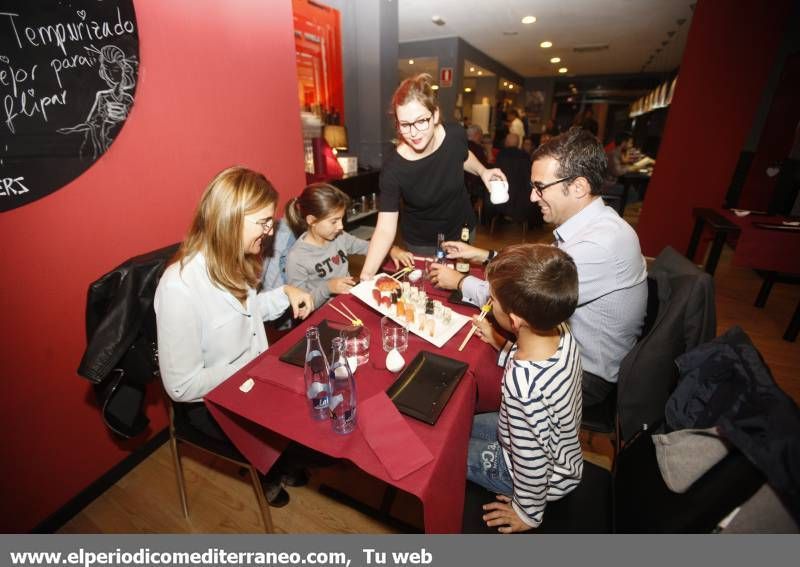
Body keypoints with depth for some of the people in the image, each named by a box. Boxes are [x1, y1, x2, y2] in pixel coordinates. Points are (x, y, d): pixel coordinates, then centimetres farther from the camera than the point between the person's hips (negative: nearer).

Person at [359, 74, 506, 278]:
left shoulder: (455, 134, -18)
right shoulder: (393, 169, -28)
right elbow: (385, 229, -29)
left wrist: (482, 171, -11)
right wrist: (367, 274, -40)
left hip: (462, 230, 3)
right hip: (422, 244, -3)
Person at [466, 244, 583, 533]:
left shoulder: (523, 385, -45)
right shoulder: (560, 331, -22)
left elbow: (532, 464, -27)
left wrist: (528, 513, -9)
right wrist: (499, 344, -5)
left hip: (546, 476, -6)